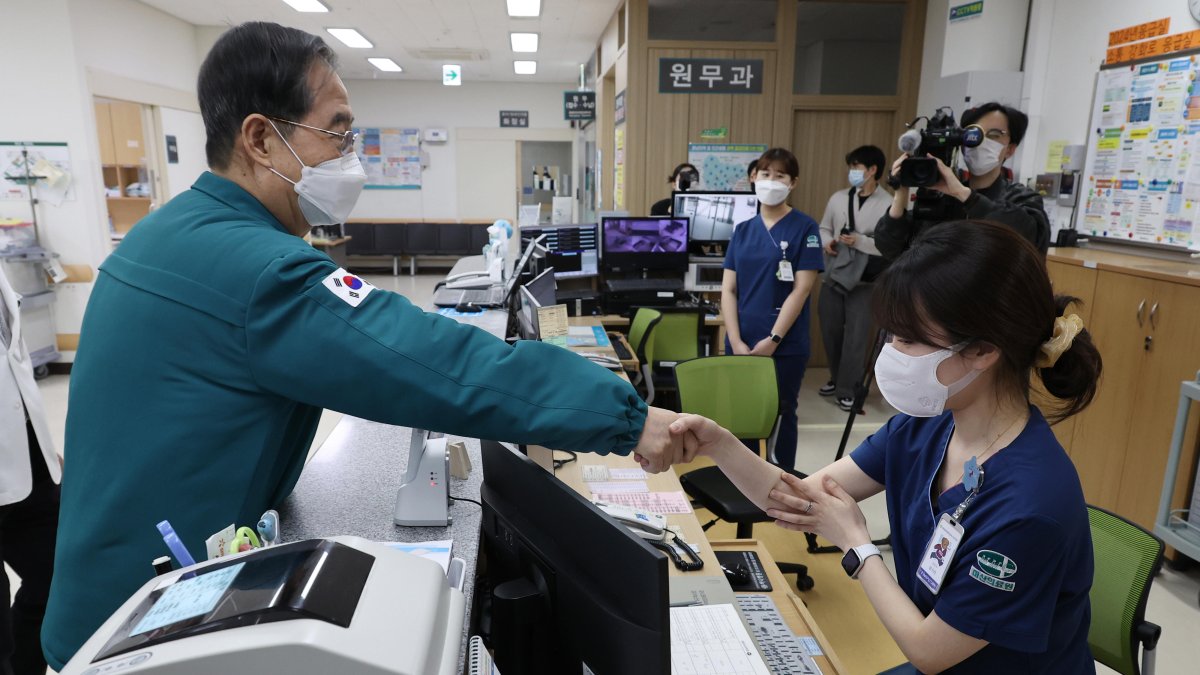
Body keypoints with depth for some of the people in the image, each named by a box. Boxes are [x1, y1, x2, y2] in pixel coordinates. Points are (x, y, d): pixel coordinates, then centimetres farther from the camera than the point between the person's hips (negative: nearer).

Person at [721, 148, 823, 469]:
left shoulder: (805, 228, -4)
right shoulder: (743, 230, 8)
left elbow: (801, 289, -11)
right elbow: (728, 289, 3)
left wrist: (772, 340, -15)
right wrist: (736, 342, -8)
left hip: (785, 345, -4)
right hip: (741, 344, 4)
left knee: (780, 416, 9)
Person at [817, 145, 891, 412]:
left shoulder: (888, 205, -10)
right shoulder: (838, 198, 5)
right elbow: (824, 228, 14)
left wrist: (860, 241, -22)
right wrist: (827, 242, -7)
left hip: (864, 282, -5)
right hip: (833, 276, 5)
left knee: (855, 337, -1)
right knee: (830, 331, 13)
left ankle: (848, 390, 12)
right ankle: (836, 379, 33)